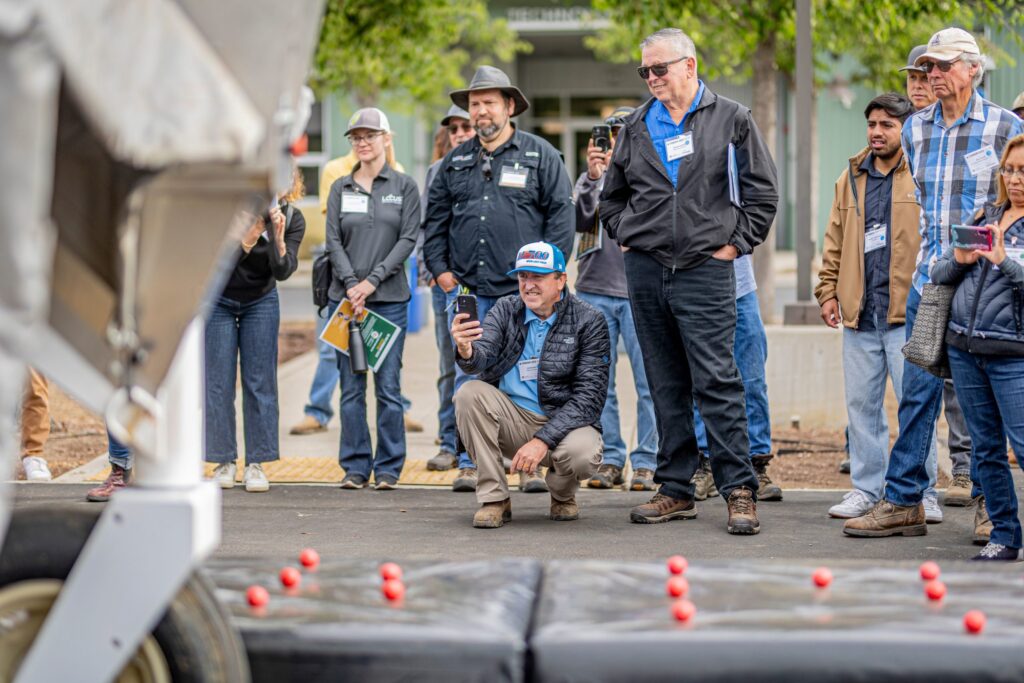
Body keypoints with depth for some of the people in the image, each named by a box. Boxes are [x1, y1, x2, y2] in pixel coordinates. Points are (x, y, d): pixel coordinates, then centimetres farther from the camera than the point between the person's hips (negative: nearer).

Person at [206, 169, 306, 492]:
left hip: (261, 302, 2)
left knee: (260, 381, -3)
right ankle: (224, 462, 4)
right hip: (218, 301, -2)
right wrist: (251, 234, -43)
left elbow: (283, 271, -24)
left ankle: (256, 463, 1)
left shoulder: (292, 219, -16)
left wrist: (278, 237, -41)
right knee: (219, 381, -3)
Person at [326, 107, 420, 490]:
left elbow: (408, 239, -3)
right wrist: (352, 285, -10)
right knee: (351, 387, 3)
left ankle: (388, 467, 5)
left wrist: (372, 280, -11)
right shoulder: (340, 188, 10)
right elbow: (333, 241, 4)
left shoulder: (404, 186, 5)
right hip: (345, 297, 2)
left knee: (388, 385, -2)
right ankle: (355, 467, 9)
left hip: (390, 298, -2)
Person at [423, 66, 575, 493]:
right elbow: (435, 218, 18)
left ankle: (530, 463, 6)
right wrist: (440, 268, 7)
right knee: (468, 378, 3)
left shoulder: (540, 156, 4)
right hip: (467, 289, 3)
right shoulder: (455, 163, 14)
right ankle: (470, 464, 9)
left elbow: (561, 213, 1)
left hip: (523, 290, -3)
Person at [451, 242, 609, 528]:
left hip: (565, 421, -2)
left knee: (582, 453, -35)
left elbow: (589, 396, -13)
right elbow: (483, 358, -15)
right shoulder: (505, 310, 3)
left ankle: (563, 495, 5)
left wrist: (543, 440, -24)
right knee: (469, 394, -25)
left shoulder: (588, 320, -7)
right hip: (512, 419, 3)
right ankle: (494, 499, -15)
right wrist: (466, 352, -42)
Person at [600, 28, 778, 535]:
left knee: (717, 382, -9)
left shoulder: (730, 120, 2)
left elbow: (762, 192, 3)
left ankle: (739, 490, -7)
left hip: (705, 271, -4)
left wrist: (735, 243, -3)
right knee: (666, 387, 8)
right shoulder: (638, 127, 13)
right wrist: (628, 238, 11)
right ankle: (675, 490, 14)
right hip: (645, 270, 4)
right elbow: (612, 197, 24)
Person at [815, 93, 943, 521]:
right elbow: (835, 241, 21)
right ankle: (866, 488, 18)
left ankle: (922, 492, 3)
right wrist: (828, 290, 13)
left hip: (907, 313, -5)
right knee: (861, 403, 9)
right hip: (859, 313, 5)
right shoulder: (851, 178, 15)